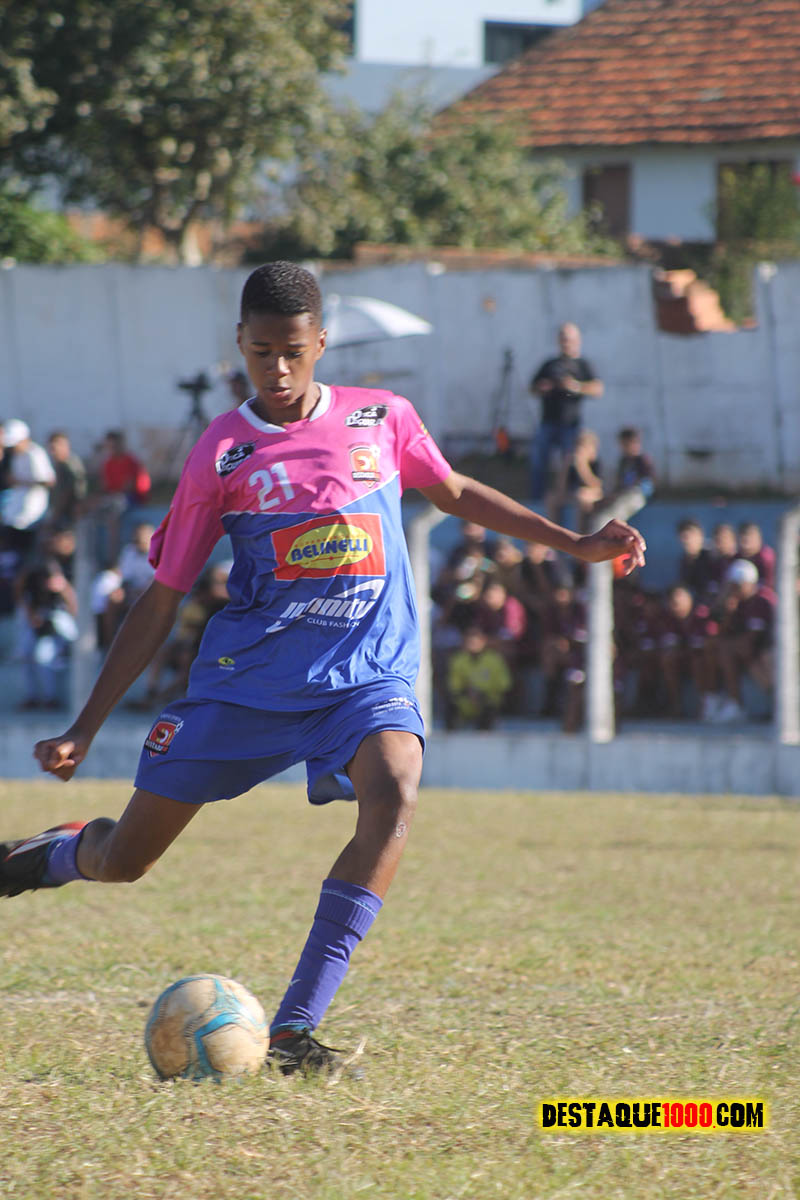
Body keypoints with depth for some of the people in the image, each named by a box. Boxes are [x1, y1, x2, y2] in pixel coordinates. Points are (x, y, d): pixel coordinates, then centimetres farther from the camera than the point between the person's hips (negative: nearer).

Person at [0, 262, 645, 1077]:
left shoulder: (382, 419, 4)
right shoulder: (221, 454, -1)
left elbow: (453, 492, 24)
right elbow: (161, 600, 4)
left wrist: (575, 545, 18)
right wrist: (84, 728, 1)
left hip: (368, 674, 1)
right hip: (245, 675, -1)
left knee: (393, 796, -31)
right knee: (123, 860, 1)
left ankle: (294, 1030, -31)